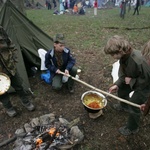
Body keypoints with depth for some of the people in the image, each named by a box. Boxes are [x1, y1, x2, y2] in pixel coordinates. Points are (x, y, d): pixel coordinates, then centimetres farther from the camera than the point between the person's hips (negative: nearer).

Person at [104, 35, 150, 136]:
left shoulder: (138, 61, -42)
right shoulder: (123, 56, -17)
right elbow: (123, 72, -4)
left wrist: (131, 81, -23)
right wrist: (117, 84, -15)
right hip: (132, 80, 8)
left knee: (134, 106, 3)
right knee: (121, 91, 24)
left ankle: (132, 128, 30)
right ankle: (124, 106, 58)